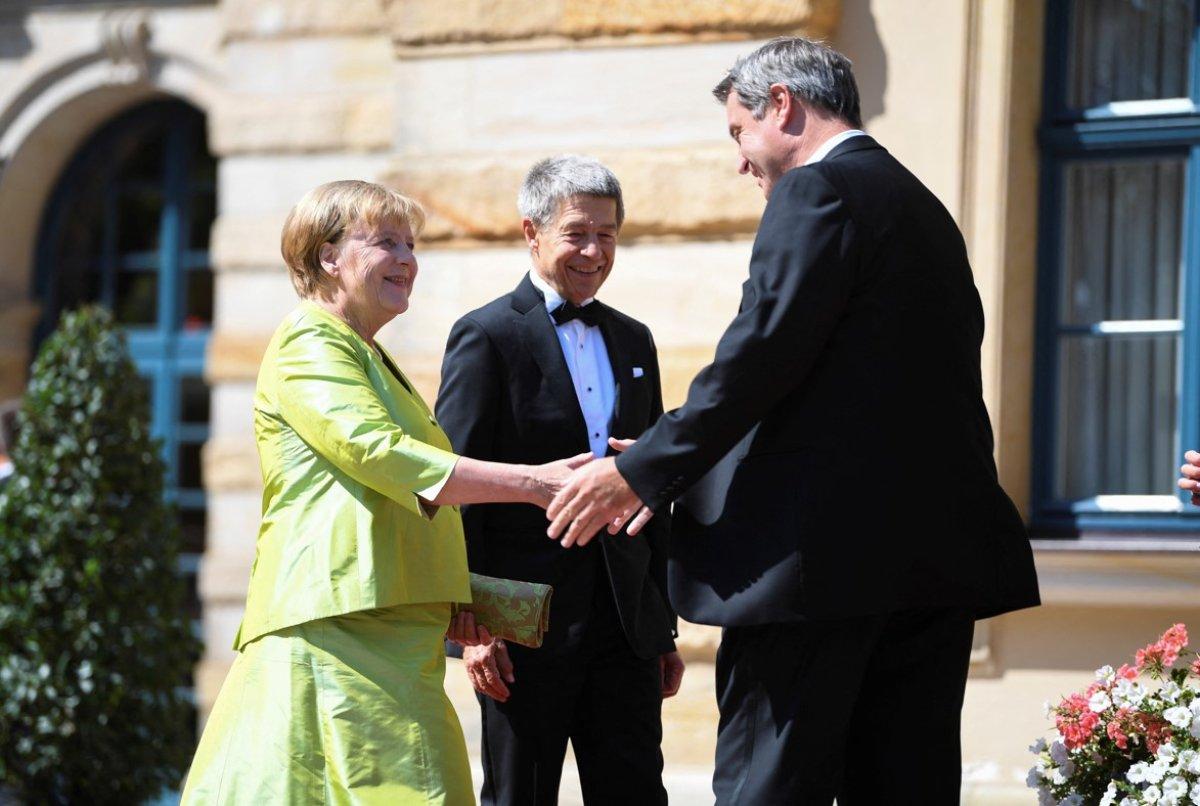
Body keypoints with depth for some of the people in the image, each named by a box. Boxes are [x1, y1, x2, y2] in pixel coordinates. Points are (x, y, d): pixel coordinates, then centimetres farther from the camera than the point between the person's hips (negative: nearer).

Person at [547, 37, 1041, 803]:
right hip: (935, 553, 9)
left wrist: (640, 473, -9)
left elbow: (760, 354, -15)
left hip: (820, 552, -9)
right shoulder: (924, 208, 21)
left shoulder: (818, 192, -7)